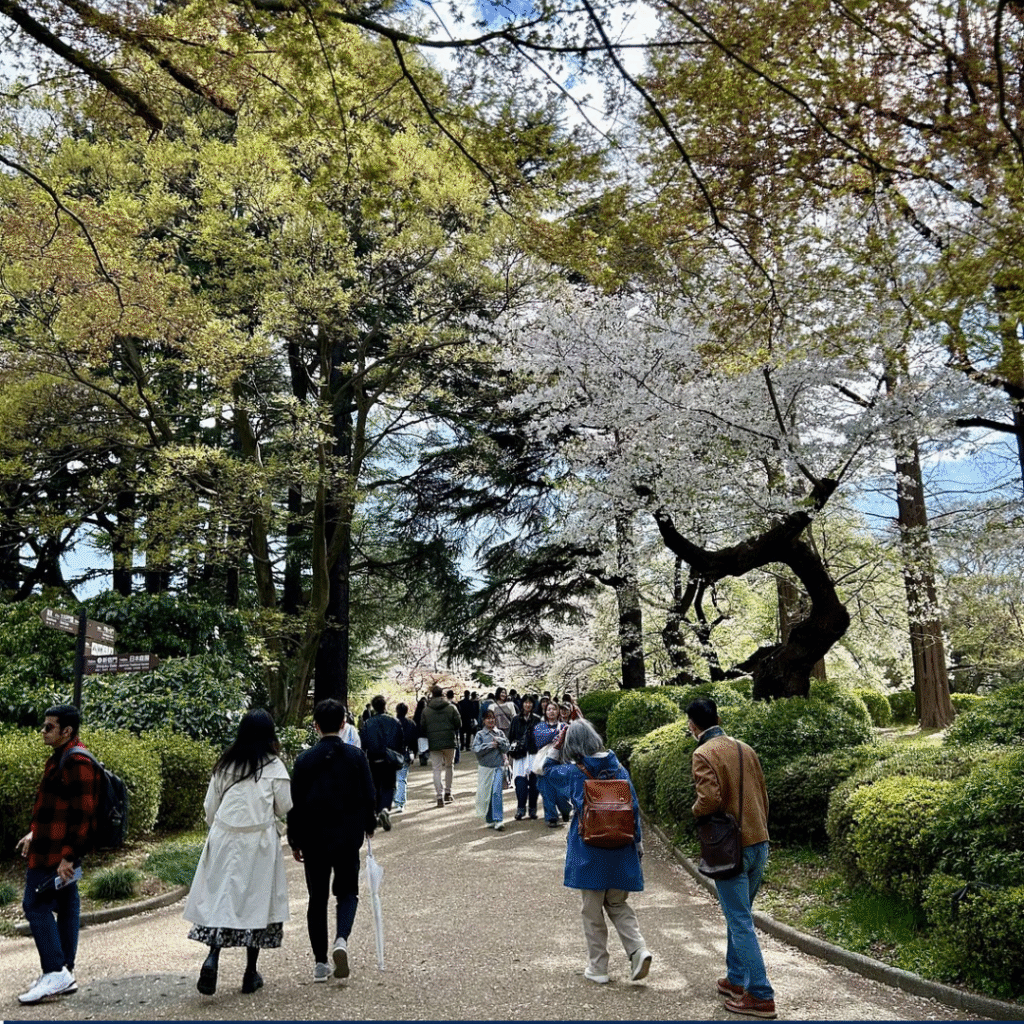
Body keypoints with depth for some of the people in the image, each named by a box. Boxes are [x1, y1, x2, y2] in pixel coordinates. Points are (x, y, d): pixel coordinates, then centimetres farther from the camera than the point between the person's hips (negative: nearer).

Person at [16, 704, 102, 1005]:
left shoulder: (78, 762, -20)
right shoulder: (60, 757, 14)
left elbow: (82, 813, -24)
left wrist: (68, 856, -24)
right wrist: (35, 833, 23)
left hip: (57, 854, -10)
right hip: (52, 848, 10)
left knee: (36, 905, -6)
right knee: (65, 905, 13)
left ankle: (55, 973, -2)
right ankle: (65, 974, 21)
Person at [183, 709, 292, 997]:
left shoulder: (225, 764, 3)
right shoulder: (274, 767, -7)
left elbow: (210, 806, 8)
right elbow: (284, 808, -2)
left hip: (224, 839, 3)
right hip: (259, 842, -2)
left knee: (221, 898, 8)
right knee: (256, 900, 7)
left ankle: (212, 958, -13)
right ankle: (250, 973, 15)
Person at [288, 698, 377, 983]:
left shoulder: (304, 759, -6)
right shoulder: (356, 756, -6)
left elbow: (296, 803, -3)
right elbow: (369, 796, -1)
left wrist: (294, 841, 8)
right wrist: (369, 825, 16)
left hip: (313, 839, 0)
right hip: (348, 837, 0)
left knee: (317, 898, 12)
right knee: (347, 891, 16)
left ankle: (320, 963, 15)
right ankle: (341, 939, -9)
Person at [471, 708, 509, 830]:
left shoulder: (500, 733, 9)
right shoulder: (480, 734, 3)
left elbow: (506, 748, 3)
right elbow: (476, 749, -10)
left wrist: (498, 741, -10)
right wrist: (490, 745, -11)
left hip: (499, 767, 0)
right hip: (485, 768, 0)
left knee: (497, 793, -13)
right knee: (486, 794, 5)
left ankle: (498, 821, -13)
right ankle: (489, 820, 20)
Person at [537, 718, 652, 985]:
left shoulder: (573, 773, -9)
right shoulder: (618, 768, -2)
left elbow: (545, 768, 10)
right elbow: (634, 807, 1)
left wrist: (558, 743, 6)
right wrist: (637, 841, 10)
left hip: (589, 852, -3)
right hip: (620, 851, 3)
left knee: (592, 910, 10)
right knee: (618, 904, 19)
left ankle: (598, 968, 18)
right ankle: (638, 949, 1)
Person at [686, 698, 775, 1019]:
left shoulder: (703, 754, -14)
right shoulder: (745, 749, 9)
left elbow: (710, 798, -25)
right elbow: (763, 796, 13)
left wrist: (694, 811, -4)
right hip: (759, 842, 8)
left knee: (740, 923, 1)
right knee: (738, 915, 21)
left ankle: (761, 996, 4)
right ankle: (736, 980, 31)